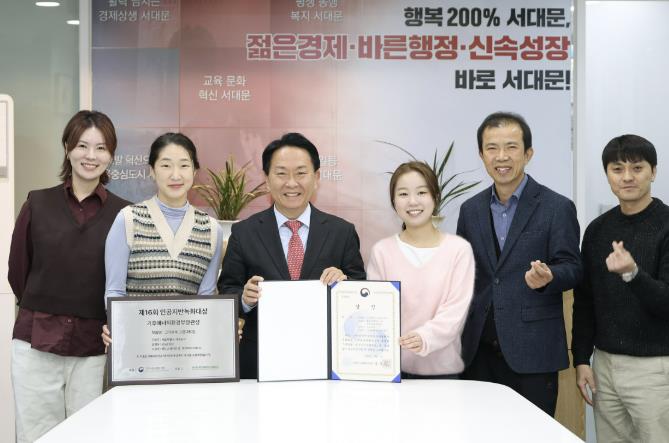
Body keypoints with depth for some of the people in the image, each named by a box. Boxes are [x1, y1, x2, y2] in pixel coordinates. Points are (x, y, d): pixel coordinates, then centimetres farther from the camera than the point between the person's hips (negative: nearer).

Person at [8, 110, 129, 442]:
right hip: (35, 344, 1)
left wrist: (111, 325, 3)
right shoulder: (38, 204, 3)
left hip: (94, 349, 0)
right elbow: (18, 272, 10)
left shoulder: (123, 213, 0)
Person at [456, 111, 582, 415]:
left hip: (532, 352, -4)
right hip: (478, 350, 4)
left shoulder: (557, 208, -4)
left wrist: (547, 277, -26)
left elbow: (572, 268, -4)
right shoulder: (471, 209, 10)